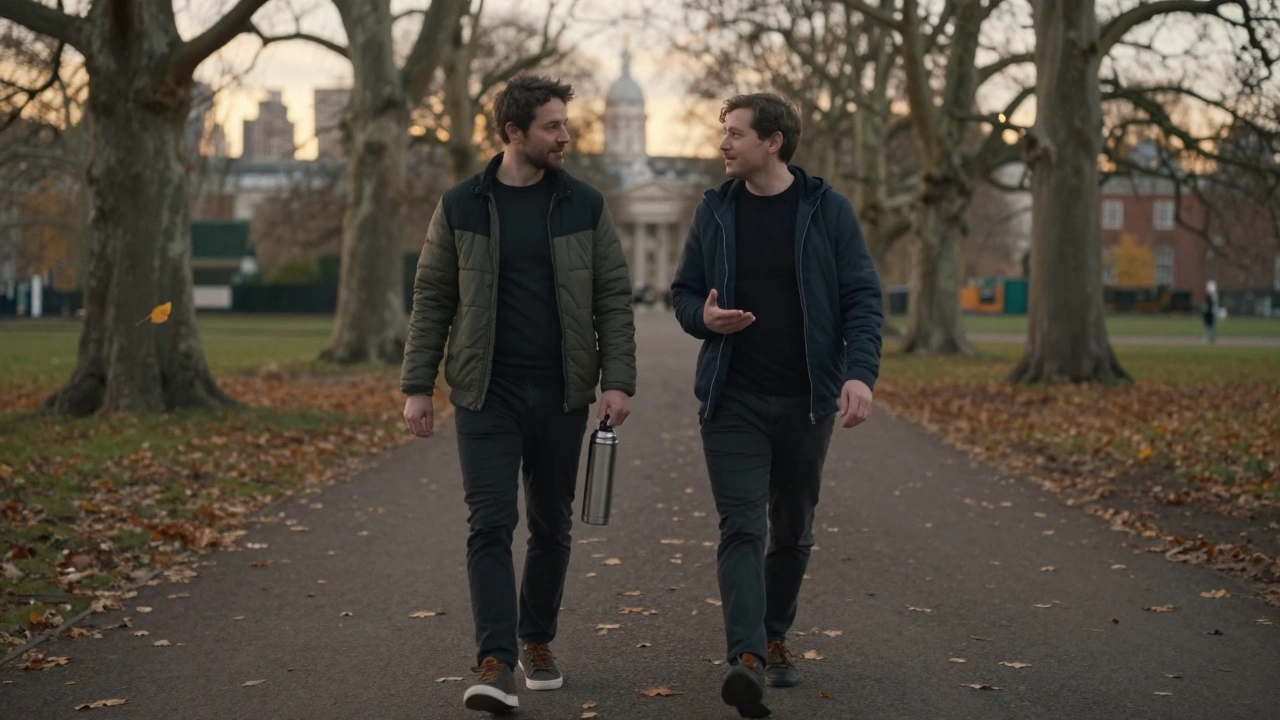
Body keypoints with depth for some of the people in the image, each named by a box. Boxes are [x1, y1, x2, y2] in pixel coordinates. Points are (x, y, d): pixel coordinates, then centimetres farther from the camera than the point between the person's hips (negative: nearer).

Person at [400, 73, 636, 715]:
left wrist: (617, 380, -8)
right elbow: (432, 300, 3)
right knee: (490, 523, -10)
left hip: (562, 393, 2)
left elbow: (613, 299, 2)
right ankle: (495, 663, -12)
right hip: (487, 392, -2)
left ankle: (537, 640, 30)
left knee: (551, 525, 12)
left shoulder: (584, 206, 3)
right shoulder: (461, 207, 1)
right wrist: (416, 386, -1)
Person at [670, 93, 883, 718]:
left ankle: (774, 640, 31)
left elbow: (862, 298, -3)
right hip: (732, 401, 0)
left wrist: (859, 373, -17)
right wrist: (704, 316, -11)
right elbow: (684, 291, 13)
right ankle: (747, 658, -19)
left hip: (806, 402, 0)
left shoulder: (826, 210, -2)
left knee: (793, 532, 13)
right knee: (741, 529, -12)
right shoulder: (716, 210, 5)